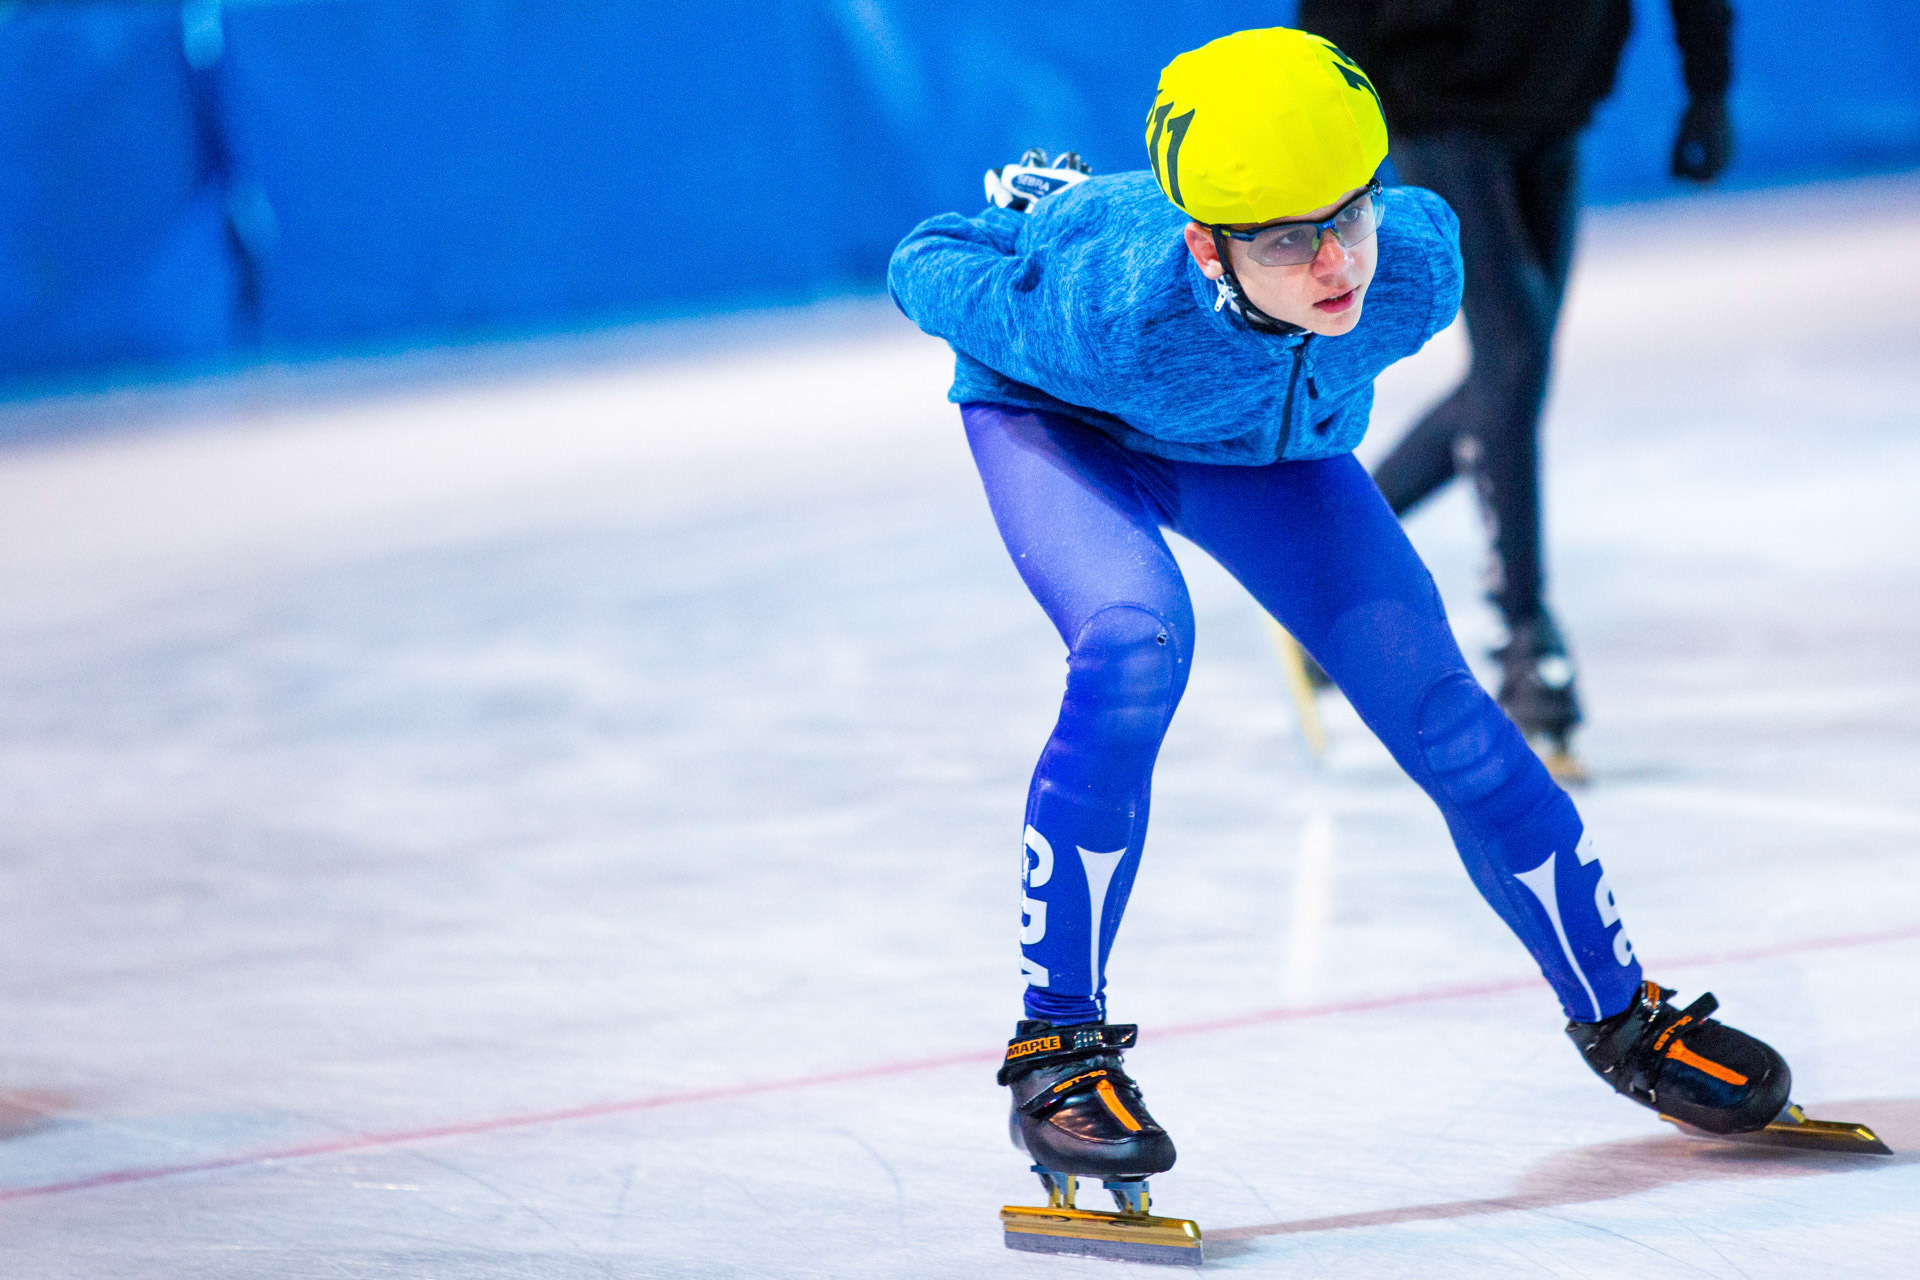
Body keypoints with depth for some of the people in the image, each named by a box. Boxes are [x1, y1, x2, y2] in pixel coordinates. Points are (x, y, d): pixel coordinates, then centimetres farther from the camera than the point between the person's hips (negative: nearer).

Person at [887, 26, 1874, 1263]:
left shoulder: (1416, 262, -35)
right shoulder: (1116, 312, -44)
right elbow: (931, 267, -26)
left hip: (1269, 442, 4)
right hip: (1055, 419, -4)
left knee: (1437, 706, -2)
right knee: (1135, 648, -32)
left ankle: (1620, 1013, 19)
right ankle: (1057, 1046, -21)